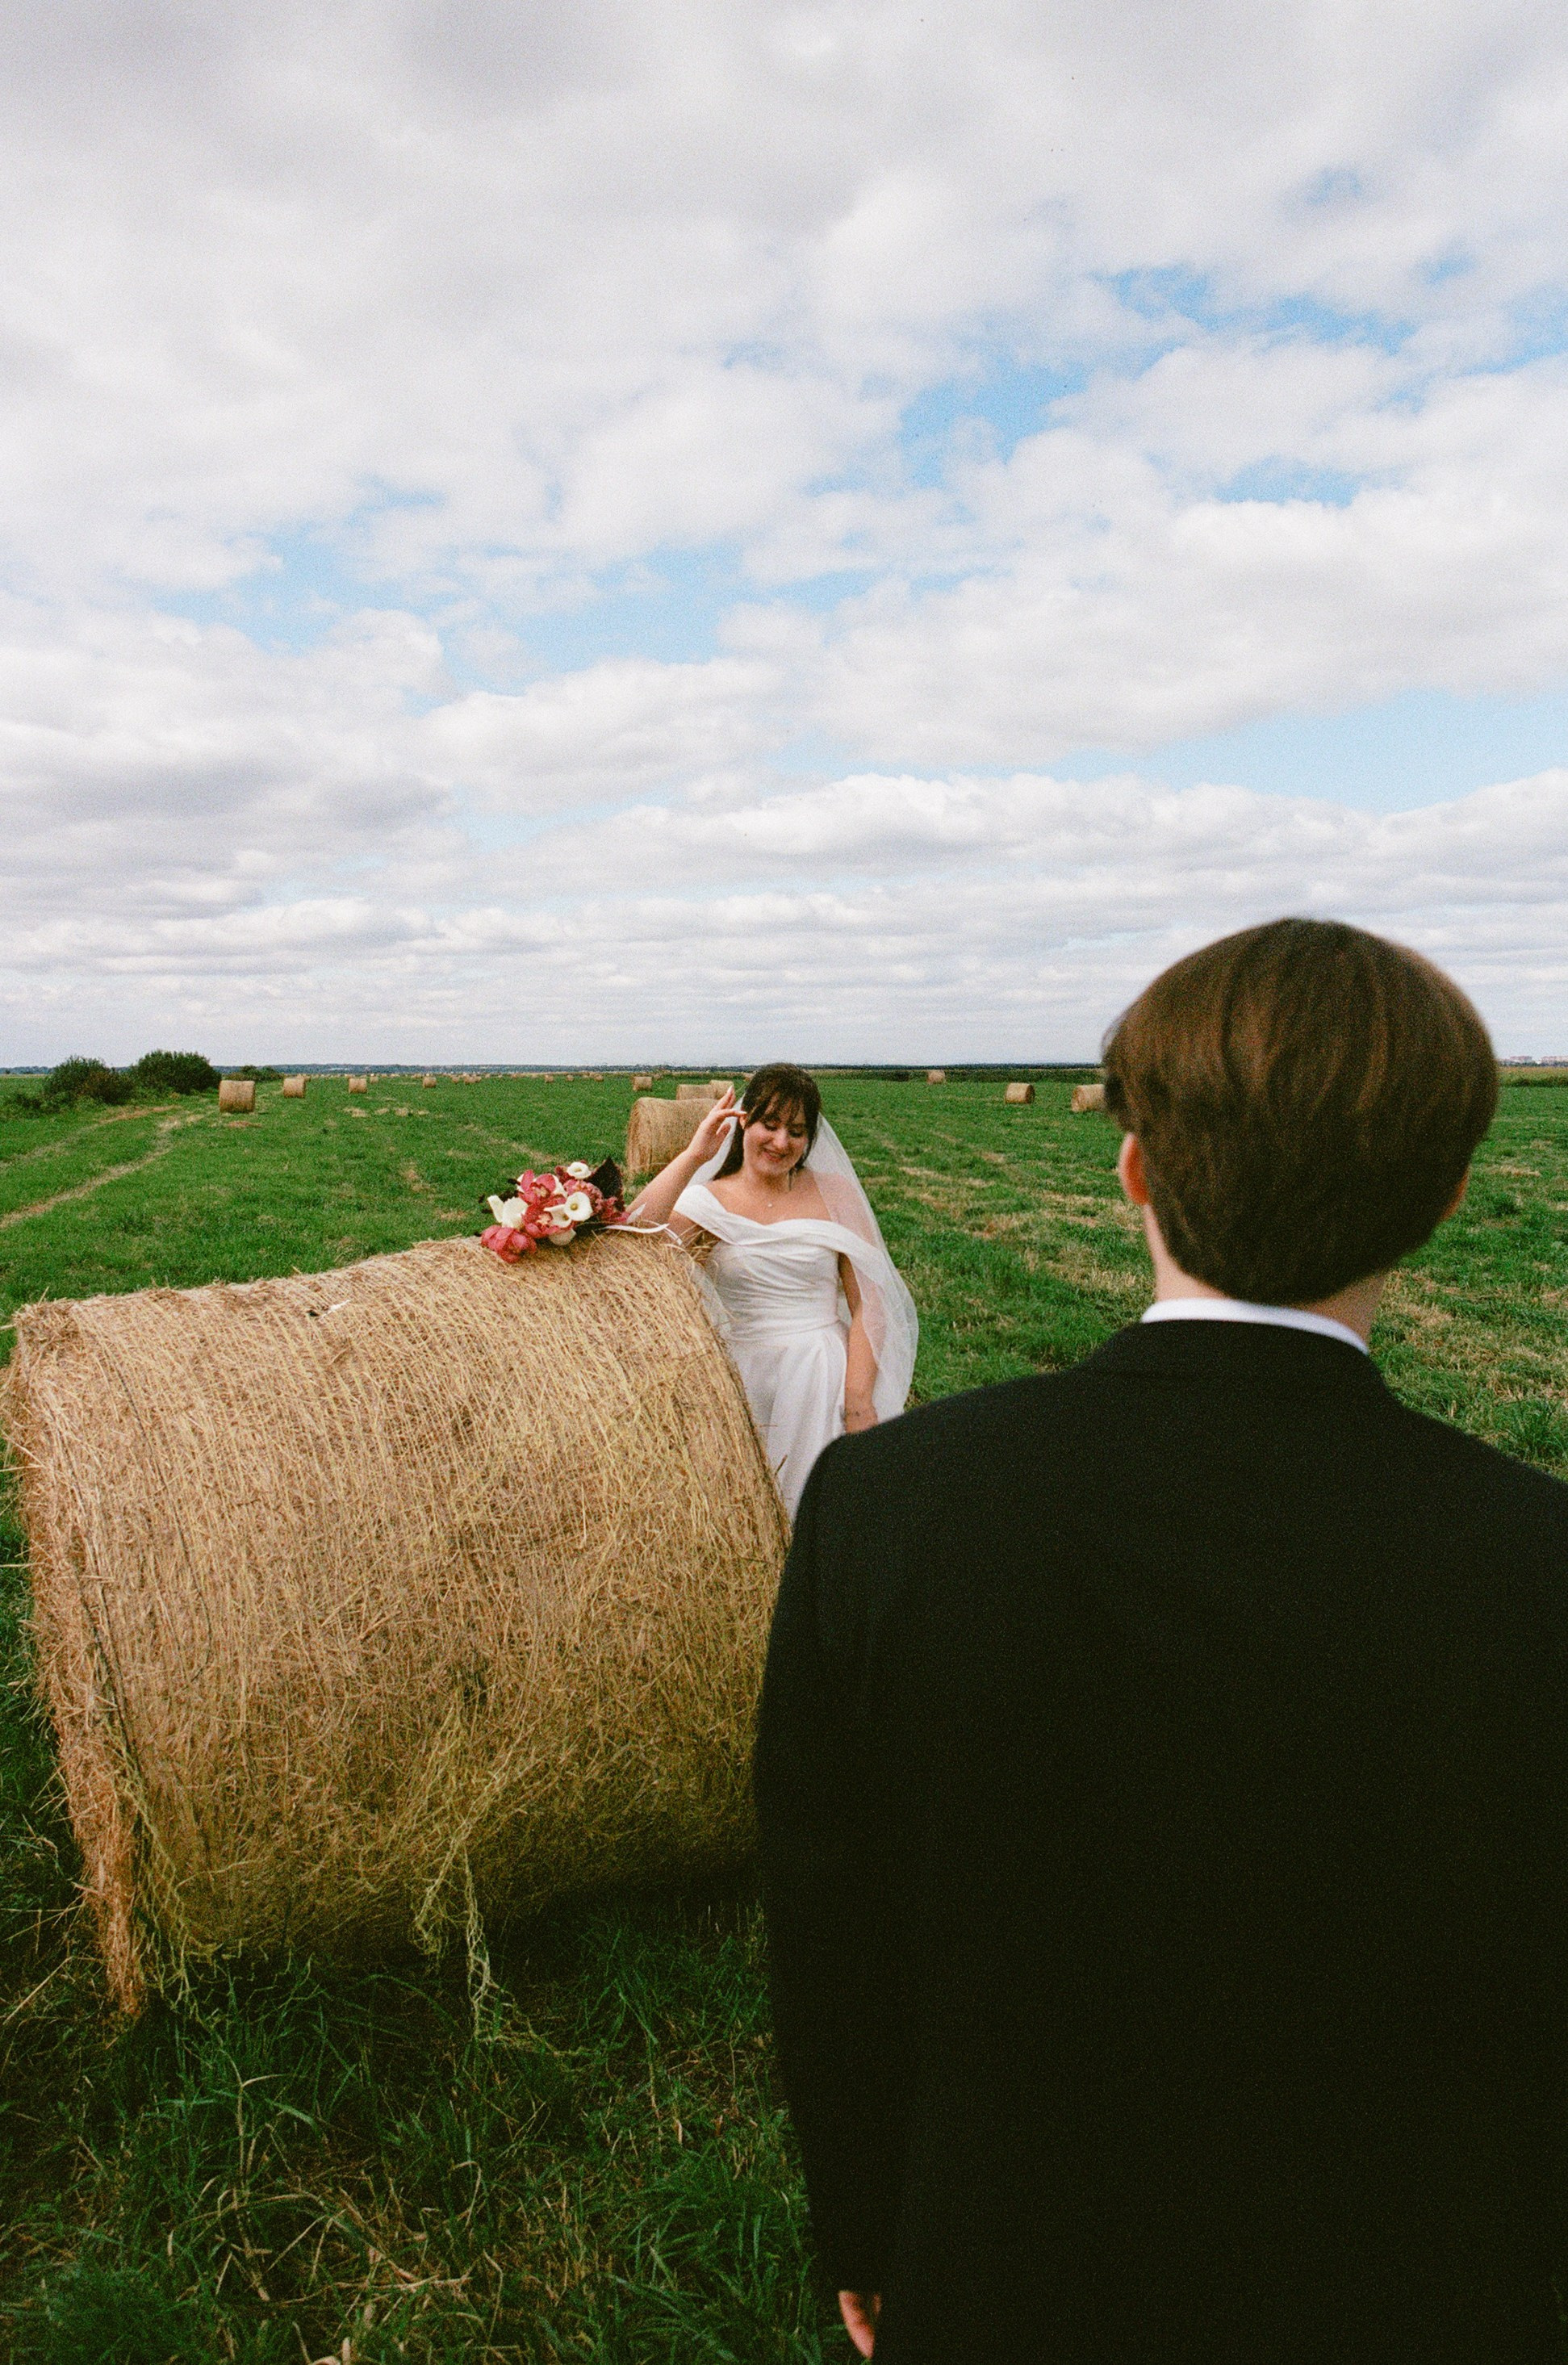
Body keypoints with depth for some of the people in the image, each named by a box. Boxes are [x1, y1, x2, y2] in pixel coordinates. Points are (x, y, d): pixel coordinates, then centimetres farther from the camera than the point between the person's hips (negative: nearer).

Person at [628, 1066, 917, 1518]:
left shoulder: (835, 1194, 4)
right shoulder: (708, 1201, 3)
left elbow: (868, 1303, -1)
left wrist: (859, 1401, -12)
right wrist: (693, 1157, -18)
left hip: (825, 1375, 0)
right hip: (740, 1378, 0)